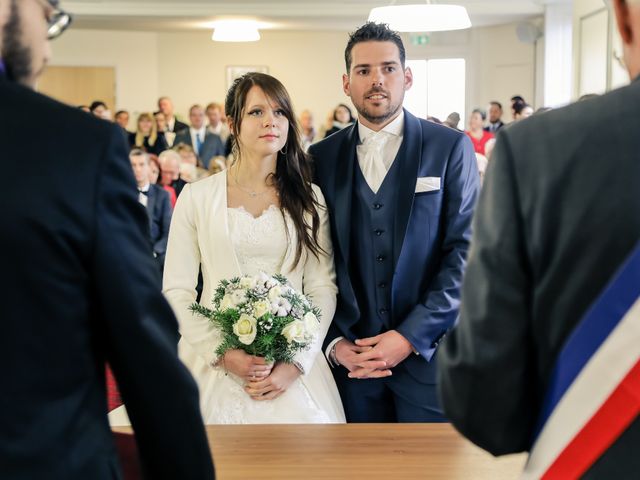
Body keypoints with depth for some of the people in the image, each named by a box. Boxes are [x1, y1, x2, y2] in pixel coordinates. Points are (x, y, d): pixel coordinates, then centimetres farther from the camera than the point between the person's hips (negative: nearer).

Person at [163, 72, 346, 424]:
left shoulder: (308, 199, 6)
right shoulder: (196, 197, 2)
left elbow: (323, 289, 2)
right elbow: (177, 291, 1)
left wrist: (295, 364, -9)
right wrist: (223, 354, -10)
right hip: (214, 364, -1)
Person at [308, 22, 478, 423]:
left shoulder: (451, 148, -2)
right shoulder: (322, 157, 5)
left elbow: (465, 251, -7)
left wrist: (410, 337, -13)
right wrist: (335, 342, -5)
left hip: (428, 352, -1)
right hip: (350, 356, 2)